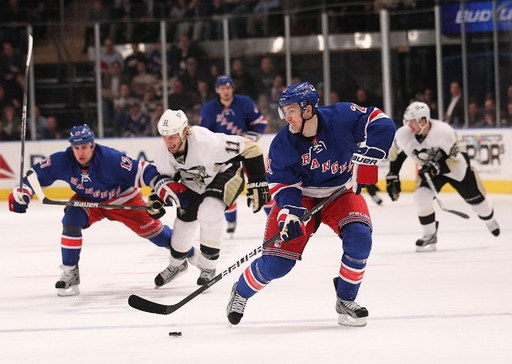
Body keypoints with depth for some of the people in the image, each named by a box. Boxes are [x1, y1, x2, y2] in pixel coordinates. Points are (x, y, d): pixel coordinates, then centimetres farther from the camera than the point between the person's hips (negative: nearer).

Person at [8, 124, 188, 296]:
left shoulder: (110, 158, -36)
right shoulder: (62, 161, -25)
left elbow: (143, 171, -35)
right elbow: (37, 173, -12)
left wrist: (166, 186, -44)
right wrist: (21, 192, -26)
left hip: (123, 199, -2)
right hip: (88, 201, 2)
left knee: (150, 228, 1)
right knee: (72, 219, -25)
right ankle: (70, 272, -13)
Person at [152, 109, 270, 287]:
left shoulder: (206, 141, -41)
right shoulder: (162, 153, -22)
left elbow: (250, 148, -34)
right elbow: (166, 177, 2)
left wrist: (257, 183, -31)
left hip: (225, 172, -6)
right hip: (194, 183, 6)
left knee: (209, 212, -27)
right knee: (184, 219, 7)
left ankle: (208, 267, -8)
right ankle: (176, 264, 36)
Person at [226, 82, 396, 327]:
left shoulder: (342, 116, -23)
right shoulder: (282, 144, -19)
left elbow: (381, 125, -21)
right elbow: (282, 183, -14)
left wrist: (365, 159, -26)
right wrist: (288, 213, -31)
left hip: (341, 191, 1)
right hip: (300, 196, -1)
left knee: (359, 237, -27)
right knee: (277, 262, -9)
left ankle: (346, 300, -5)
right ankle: (241, 292, 22)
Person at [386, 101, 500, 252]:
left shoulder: (443, 132, -38)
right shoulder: (403, 134, -24)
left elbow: (454, 160, -28)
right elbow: (395, 153, -3)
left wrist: (437, 167, -42)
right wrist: (392, 177, -3)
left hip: (457, 166, -3)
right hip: (429, 170, 3)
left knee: (475, 197, 12)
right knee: (421, 197, -22)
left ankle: (490, 221, 46)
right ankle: (430, 236, -6)